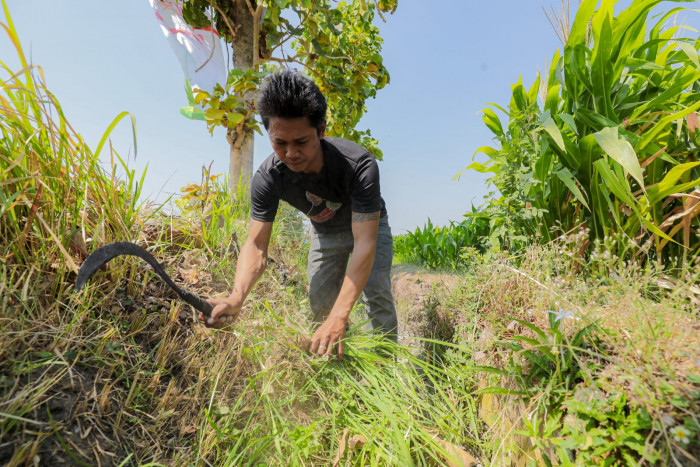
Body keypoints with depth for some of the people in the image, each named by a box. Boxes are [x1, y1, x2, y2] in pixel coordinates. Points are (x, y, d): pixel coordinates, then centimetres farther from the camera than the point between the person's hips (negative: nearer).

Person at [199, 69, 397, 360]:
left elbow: (365, 243, -45)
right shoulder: (268, 178, -30)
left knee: (376, 293, -17)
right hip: (325, 233, 4)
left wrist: (339, 316, -52)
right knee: (319, 301, 2)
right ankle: (338, 364, 24)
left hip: (369, 226, -3)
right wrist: (236, 297, -51)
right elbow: (257, 244, -30)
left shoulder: (358, 165, -41)